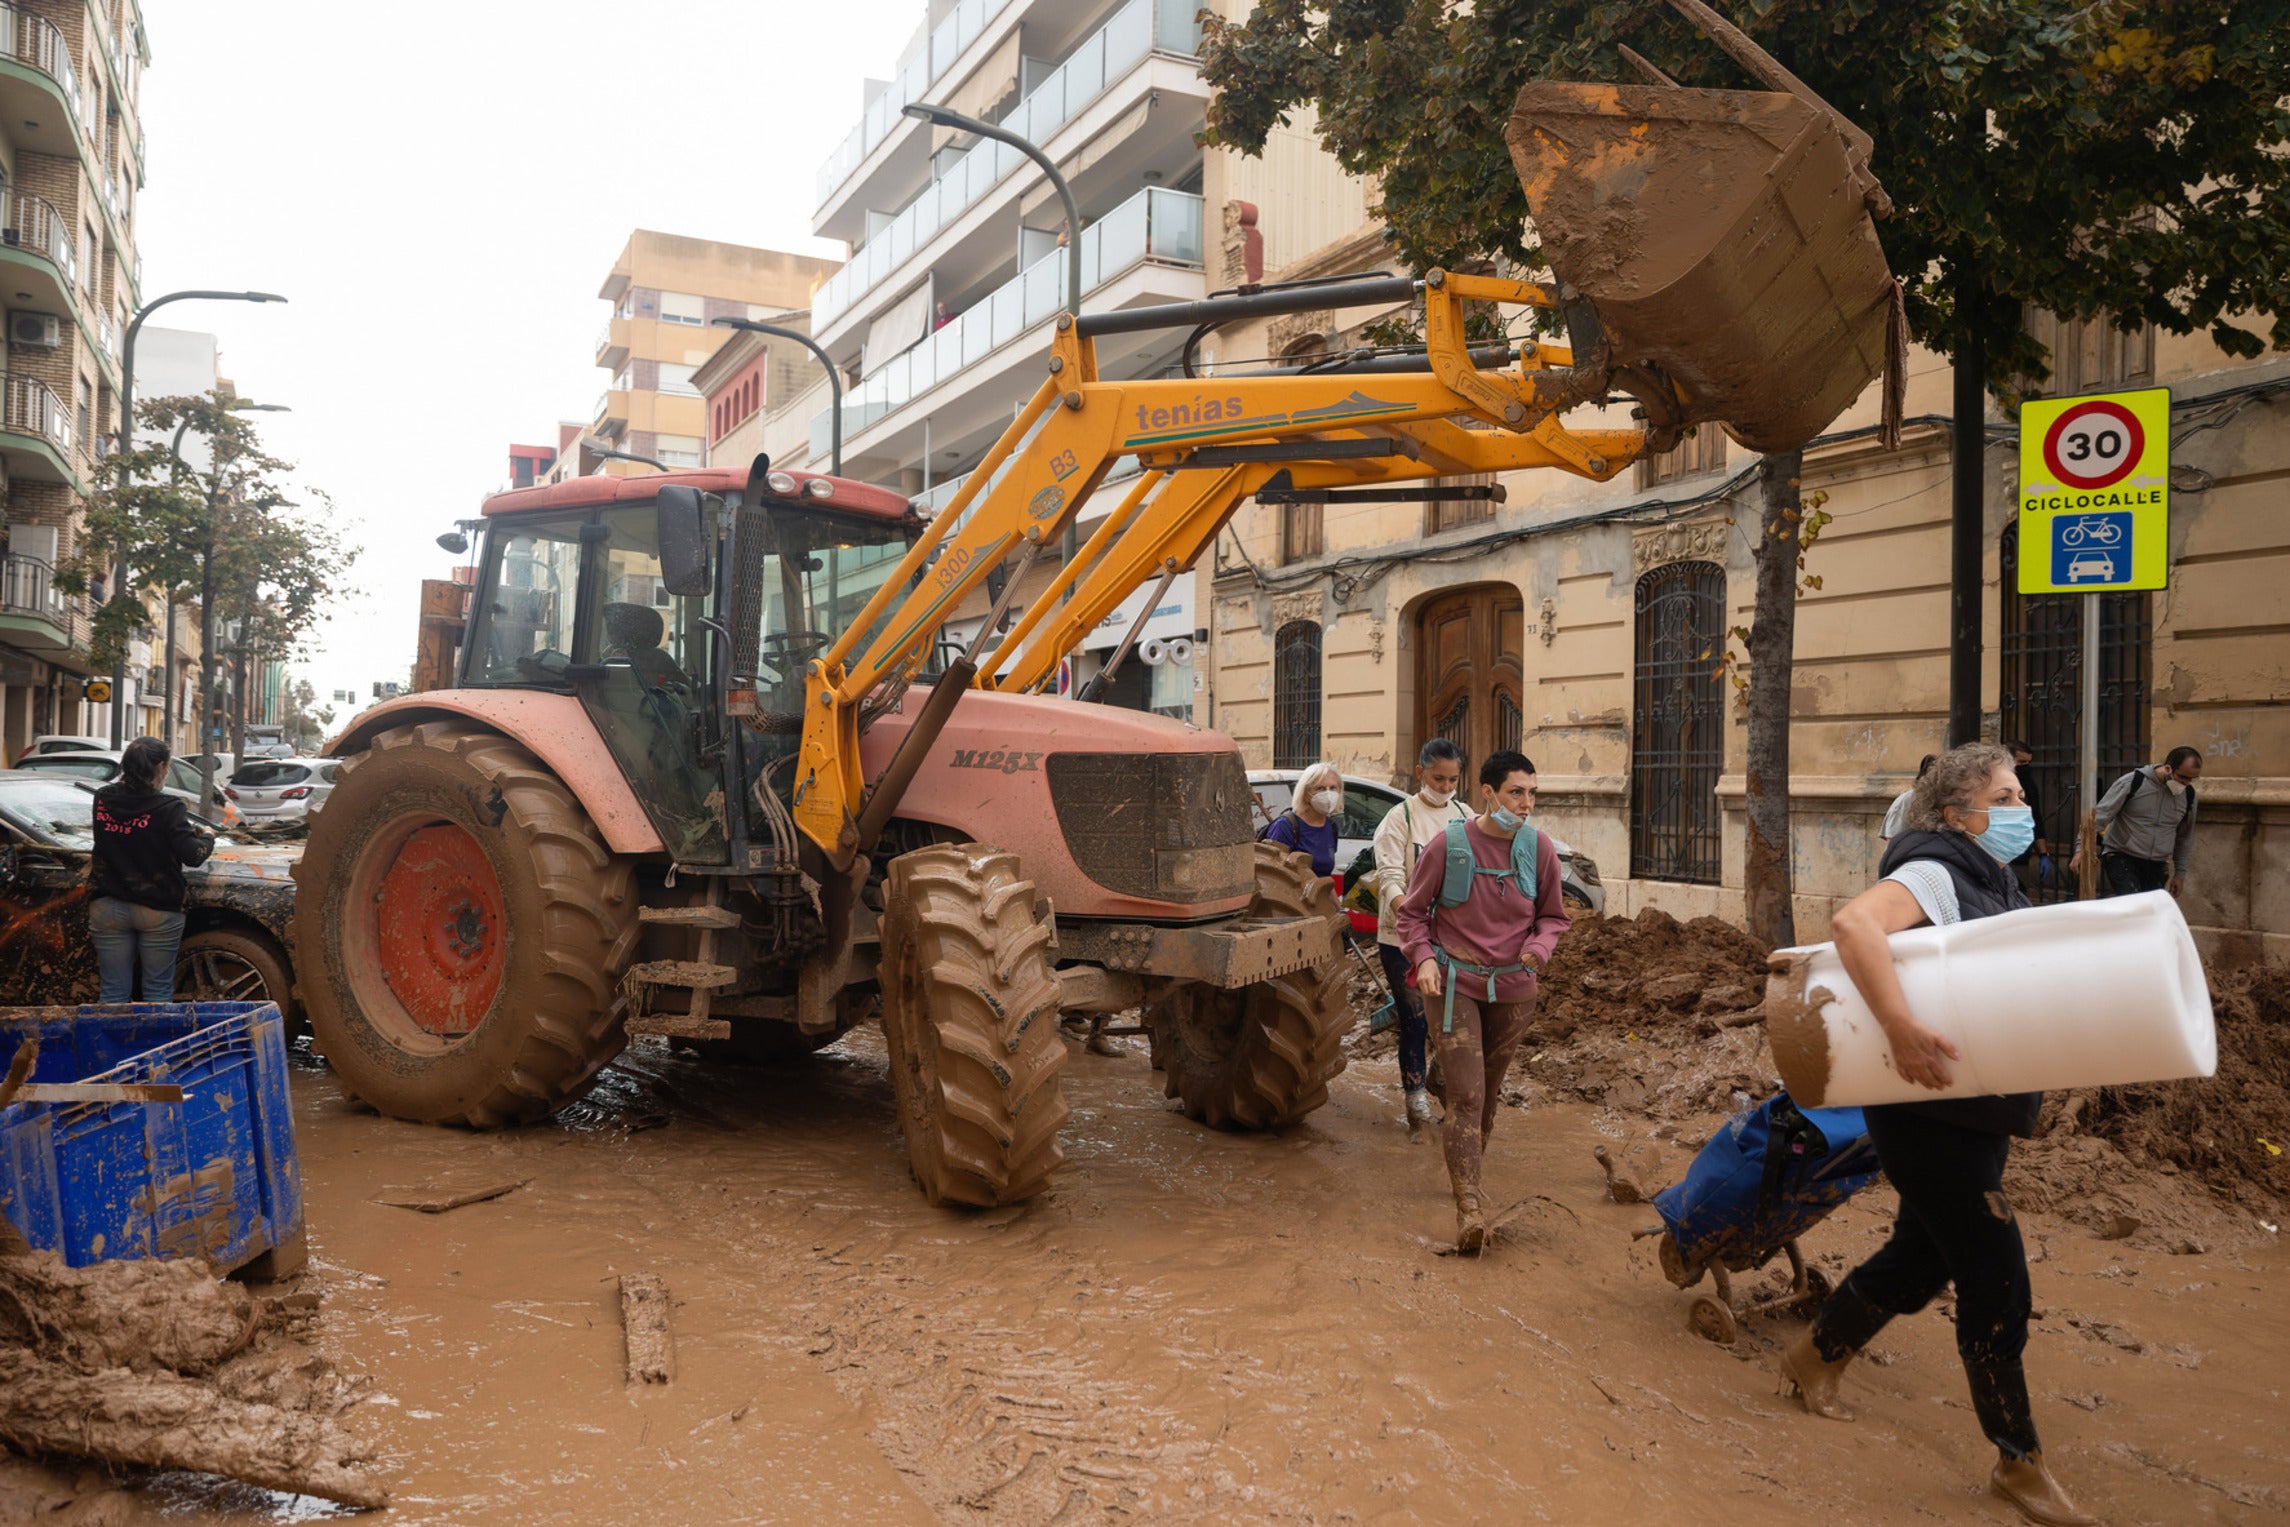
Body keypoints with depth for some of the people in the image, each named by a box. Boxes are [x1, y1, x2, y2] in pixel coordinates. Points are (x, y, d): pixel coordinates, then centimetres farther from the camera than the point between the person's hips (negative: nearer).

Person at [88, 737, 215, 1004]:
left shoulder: (103, 799, 1)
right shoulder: (168, 808, -15)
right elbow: (193, 856, -17)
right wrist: (207, 837, 5)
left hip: (107, 908, 4)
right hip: (157, 910, -4)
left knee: (112, 991, 9)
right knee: (158, 990, 7)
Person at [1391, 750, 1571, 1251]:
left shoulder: (1538, 847, -2)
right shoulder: (1449, 843, -9)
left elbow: (1554, 915, 11)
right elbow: (1412, 910, 1)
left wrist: (1538, 947, -10)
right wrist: (1423, 957, -14)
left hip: (1513, 988, 3)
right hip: (1455, 982, -3)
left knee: (1489, 1090, 15)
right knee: (1465, 1094, -10)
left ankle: (1470, 1163, 37)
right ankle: (1469, 1205, -9)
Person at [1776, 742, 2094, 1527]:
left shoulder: (1993, 882, 11)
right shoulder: (1935, 874, -18)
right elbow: (1852, 921, -37)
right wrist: (1902, 1028, -45)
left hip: (1978, 1115, 9)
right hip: (1930, 1116, -9)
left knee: (1924, 1256, 20)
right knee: (1997, 1280, -2)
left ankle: (1816, 1357, 39)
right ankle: (2020, 1463, 15)